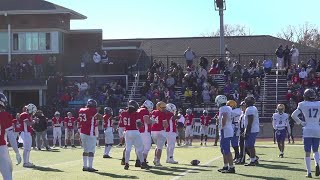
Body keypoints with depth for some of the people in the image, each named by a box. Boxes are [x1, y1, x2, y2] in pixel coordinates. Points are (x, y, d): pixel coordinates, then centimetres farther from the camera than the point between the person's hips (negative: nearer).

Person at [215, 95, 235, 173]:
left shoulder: (223, 109, -16)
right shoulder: (228, 108, 15)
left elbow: (224, 118, -31)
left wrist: (222, 126, -20)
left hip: (225, 132, -11)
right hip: (228, 131, 11)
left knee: (226, 150, -8)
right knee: (223, 150, 19)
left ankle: (231, 167, -8)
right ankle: (225, 166, 26)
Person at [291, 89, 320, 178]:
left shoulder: (303, 105, -2)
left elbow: (293, 115, -9)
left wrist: (300, 122, 2)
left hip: (307, 130, -2)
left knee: (307, 152, 4)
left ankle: (309, 172, 1)